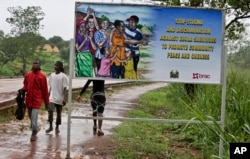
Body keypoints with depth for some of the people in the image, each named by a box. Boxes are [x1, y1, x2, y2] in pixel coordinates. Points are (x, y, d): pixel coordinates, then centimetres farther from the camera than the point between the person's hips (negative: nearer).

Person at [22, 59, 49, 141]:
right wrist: (22, 90, -7)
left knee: (34, 117, -8)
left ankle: (34, 134, 5)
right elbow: (25, 86, 17)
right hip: (28, 99, 5)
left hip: (37, 100, -5)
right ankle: (35, 128, 38)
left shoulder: (42, 76, -5)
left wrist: (47, 102, 0)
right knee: (31, 116, 16)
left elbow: (45, 90, -3)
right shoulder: (27, 75, 7)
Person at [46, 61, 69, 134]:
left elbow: (65, 88, -8)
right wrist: (48, 96, 13)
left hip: (59, 98, -2)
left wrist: (64, 99, -14)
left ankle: (57, 127, 22)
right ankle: (50, 126, -3)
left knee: (59, 113, 8)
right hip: (52, 98, 3)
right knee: (50, 110, -15)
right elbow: (50, 87, 13)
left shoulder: (63, 76, -7)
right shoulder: (52, 75, 7)